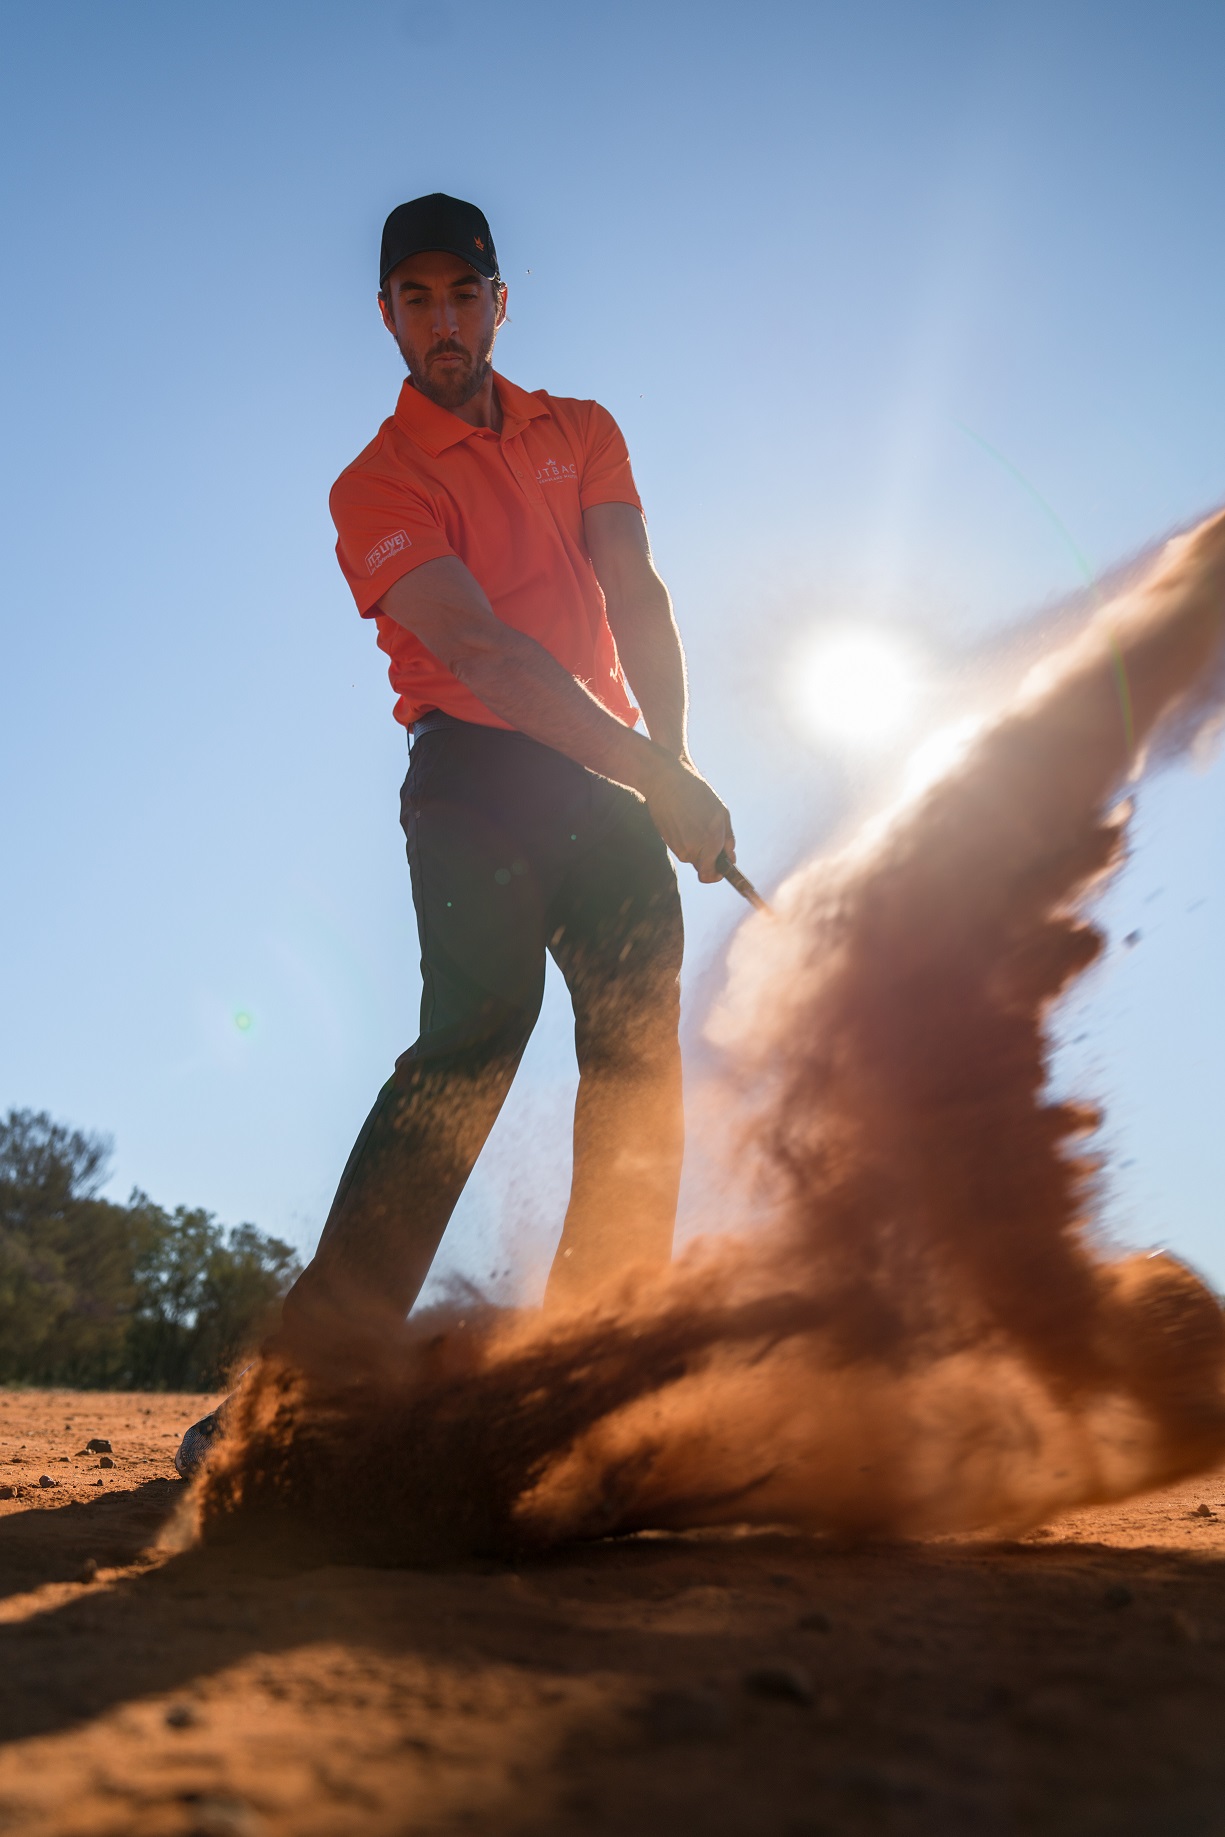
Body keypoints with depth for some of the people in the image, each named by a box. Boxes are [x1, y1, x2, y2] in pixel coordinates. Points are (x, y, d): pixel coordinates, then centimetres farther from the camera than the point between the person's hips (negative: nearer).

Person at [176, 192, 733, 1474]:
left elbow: (637, 605, 5)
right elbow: (482, 653, -13)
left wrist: (669, 763, -13)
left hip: (610, 776, 5)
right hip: (474, 767, -5)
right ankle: (307, 1367, -23)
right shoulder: (377, 486, 1)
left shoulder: (583, 433, 18)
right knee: (475, 1029, -23)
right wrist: (649, 775, -23)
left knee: (640, 1053, -6)